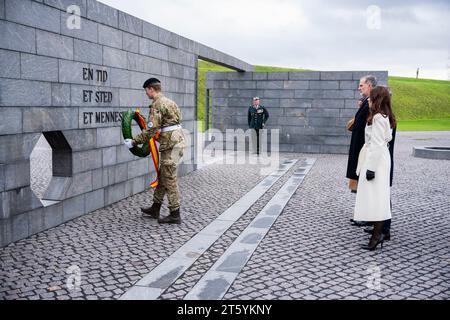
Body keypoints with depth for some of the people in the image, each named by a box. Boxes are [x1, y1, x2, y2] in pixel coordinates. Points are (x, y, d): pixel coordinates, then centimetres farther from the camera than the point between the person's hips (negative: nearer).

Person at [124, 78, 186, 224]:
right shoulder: (168, 101, 18)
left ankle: (175, 215, 2)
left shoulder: (157, 105, -13)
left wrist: (133, 142, -11)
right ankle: (155, 209, 26)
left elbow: (151, 130, -18)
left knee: (169, 180, -4)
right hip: (177, 141, 10)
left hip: (171, 146, -10)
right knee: (162, 176, 16)